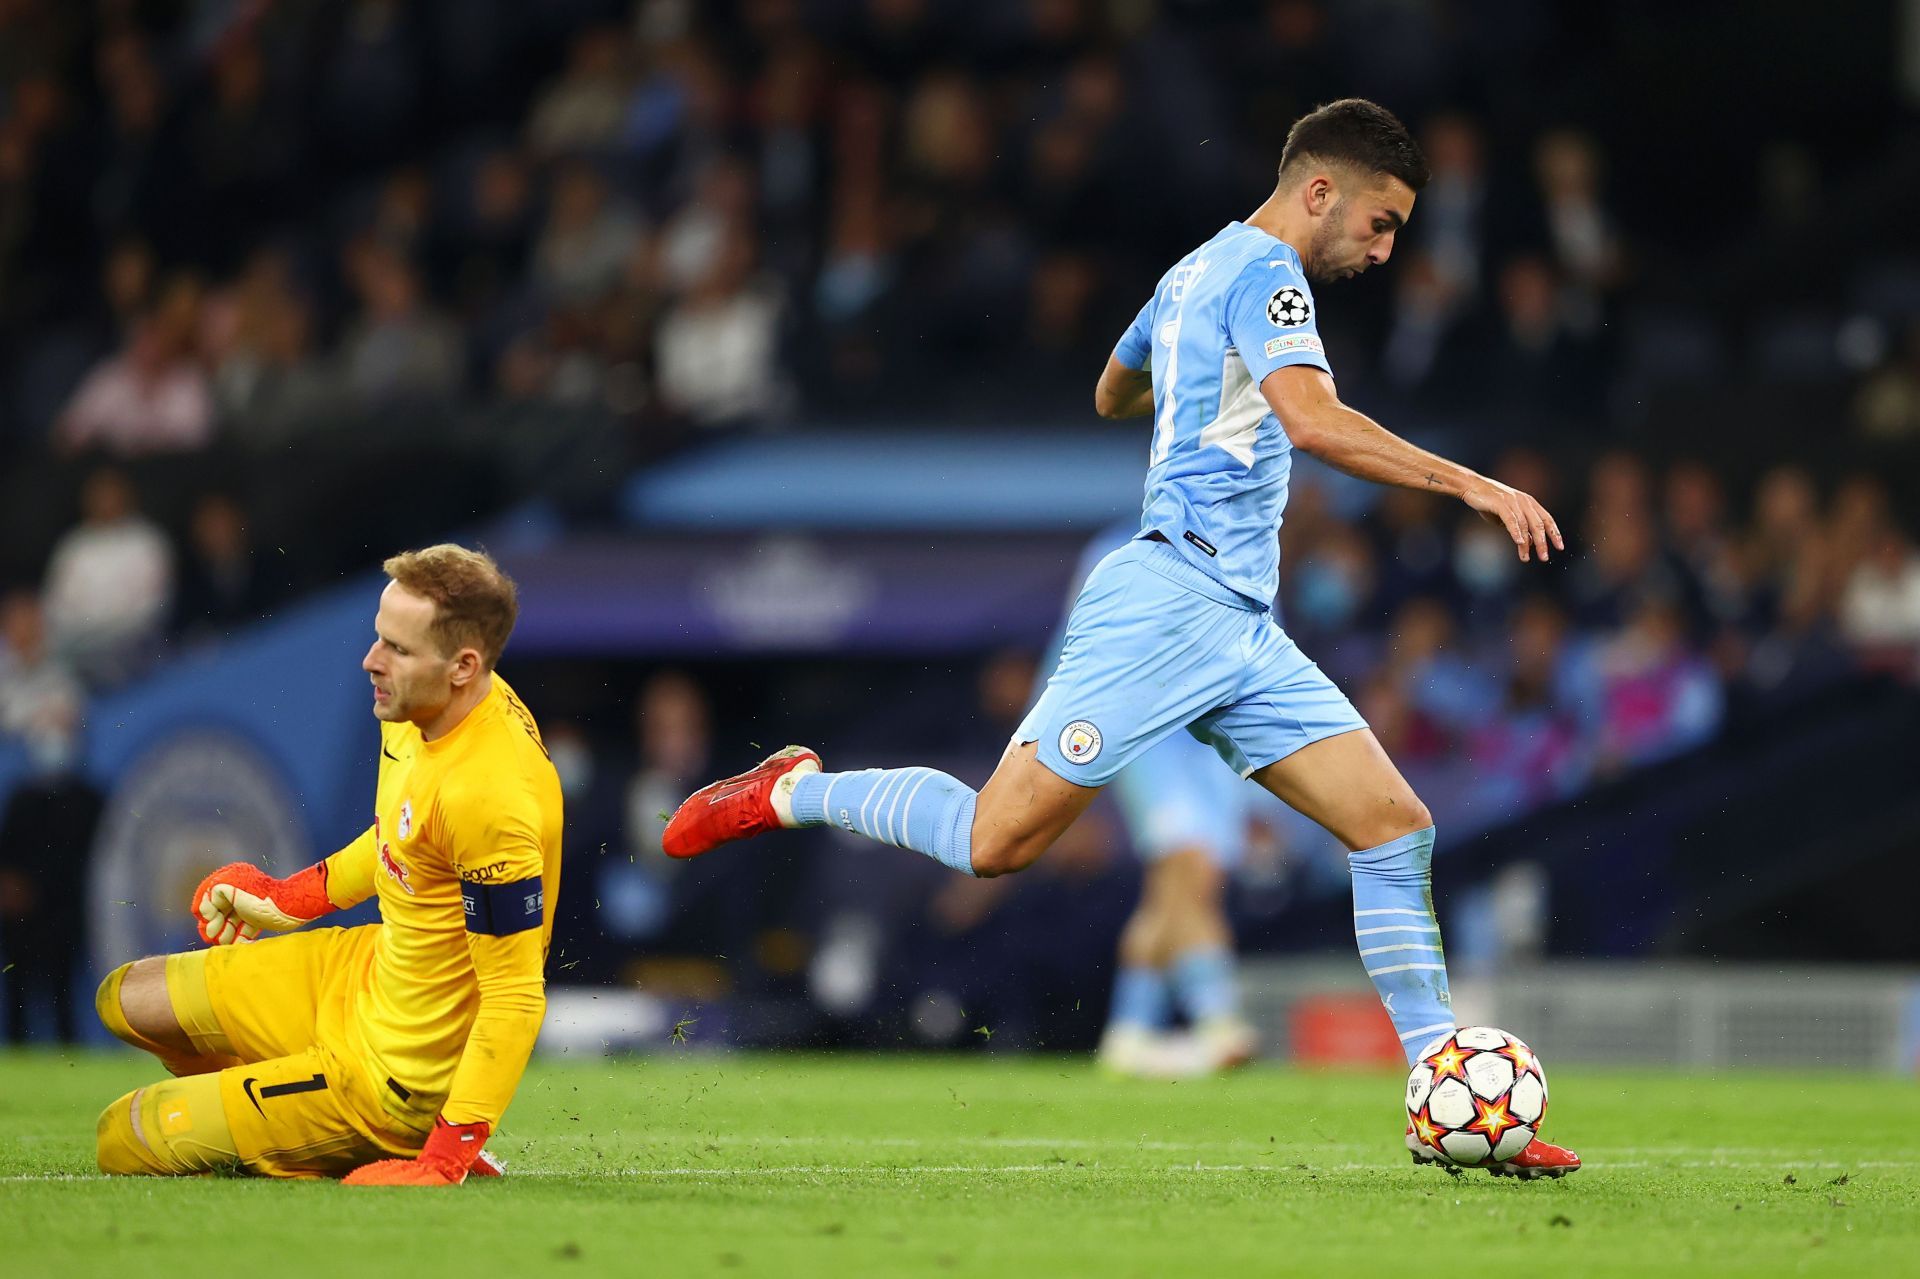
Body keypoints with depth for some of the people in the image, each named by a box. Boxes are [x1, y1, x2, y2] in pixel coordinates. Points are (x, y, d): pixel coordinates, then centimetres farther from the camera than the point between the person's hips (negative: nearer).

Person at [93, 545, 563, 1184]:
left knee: (125, 1140, -3)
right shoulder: (419, 712, -6)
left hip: (398, 1071, -10)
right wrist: (290, 898, 24)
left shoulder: (488, 800, -34)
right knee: (126, 1000, 21)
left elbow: (515, 999, -29)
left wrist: (446, 1161, -30)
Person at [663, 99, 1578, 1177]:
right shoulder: (1265, 273, -8)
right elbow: (1314, 423, -26)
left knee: (1398, 827, -2)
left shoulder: (1198, 273, 21)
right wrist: (1472, 485, -25)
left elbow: (1113, 396, 38)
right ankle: (792, 793, 14)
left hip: (1243, 632, 10)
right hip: (1169, 600, -10)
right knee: (997, 840, -9)